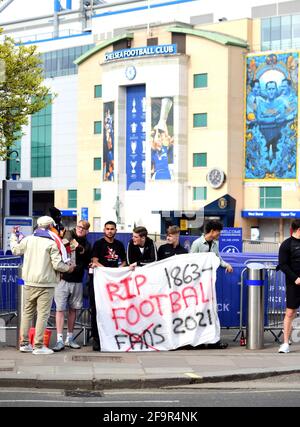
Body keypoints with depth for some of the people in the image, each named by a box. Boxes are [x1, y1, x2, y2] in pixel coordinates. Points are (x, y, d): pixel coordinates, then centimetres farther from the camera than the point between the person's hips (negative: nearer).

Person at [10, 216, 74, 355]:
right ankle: (38, 346, -3)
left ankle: (24, 343, 17)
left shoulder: (28, 239, 4)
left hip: (29, 283, 5)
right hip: (46, 284, -5)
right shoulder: (52, 243, -10)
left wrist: (13, 236, 38)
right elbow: (57, 265, -14)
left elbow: (15, 249, 21)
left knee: (27, 312, 14)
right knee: (43, 314, -2)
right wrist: (68, 268, 7)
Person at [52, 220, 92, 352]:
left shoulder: (87, 246, 11)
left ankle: (69, 338, 20)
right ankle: (59, 340, -6)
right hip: (62, 278, -4)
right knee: (60, 309, -6)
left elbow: (87, 264, 15)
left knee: (73, 309, 10)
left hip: (77, 281, 4)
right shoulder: (66, 237, -1)